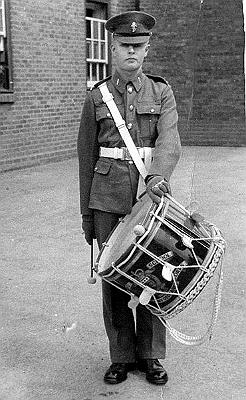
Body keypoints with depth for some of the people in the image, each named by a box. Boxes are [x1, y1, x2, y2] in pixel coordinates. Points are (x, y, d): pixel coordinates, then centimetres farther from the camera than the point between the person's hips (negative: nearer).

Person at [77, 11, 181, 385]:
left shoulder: (162, 93, 5)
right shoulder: (96, 97, 6)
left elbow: (169, 142, -12)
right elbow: (87, 156, 8)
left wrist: (158, 176, -34)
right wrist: (86, 212, 7)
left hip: (150, 195, 0)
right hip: (107, 199, 1)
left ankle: (150, 355, 21)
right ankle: (121, 356, 20)